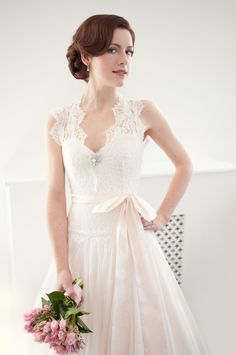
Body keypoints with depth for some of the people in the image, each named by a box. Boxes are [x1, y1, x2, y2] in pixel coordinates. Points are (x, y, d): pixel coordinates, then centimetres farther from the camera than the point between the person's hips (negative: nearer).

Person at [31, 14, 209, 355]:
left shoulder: (143, 113, -6)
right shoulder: (58, 121, -4)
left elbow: (184, 165, 7)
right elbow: (55, 196, -4)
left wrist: (162, 217, 1)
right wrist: (62, 268, -7)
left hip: (130, 238, 0)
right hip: (79, 240, 1)